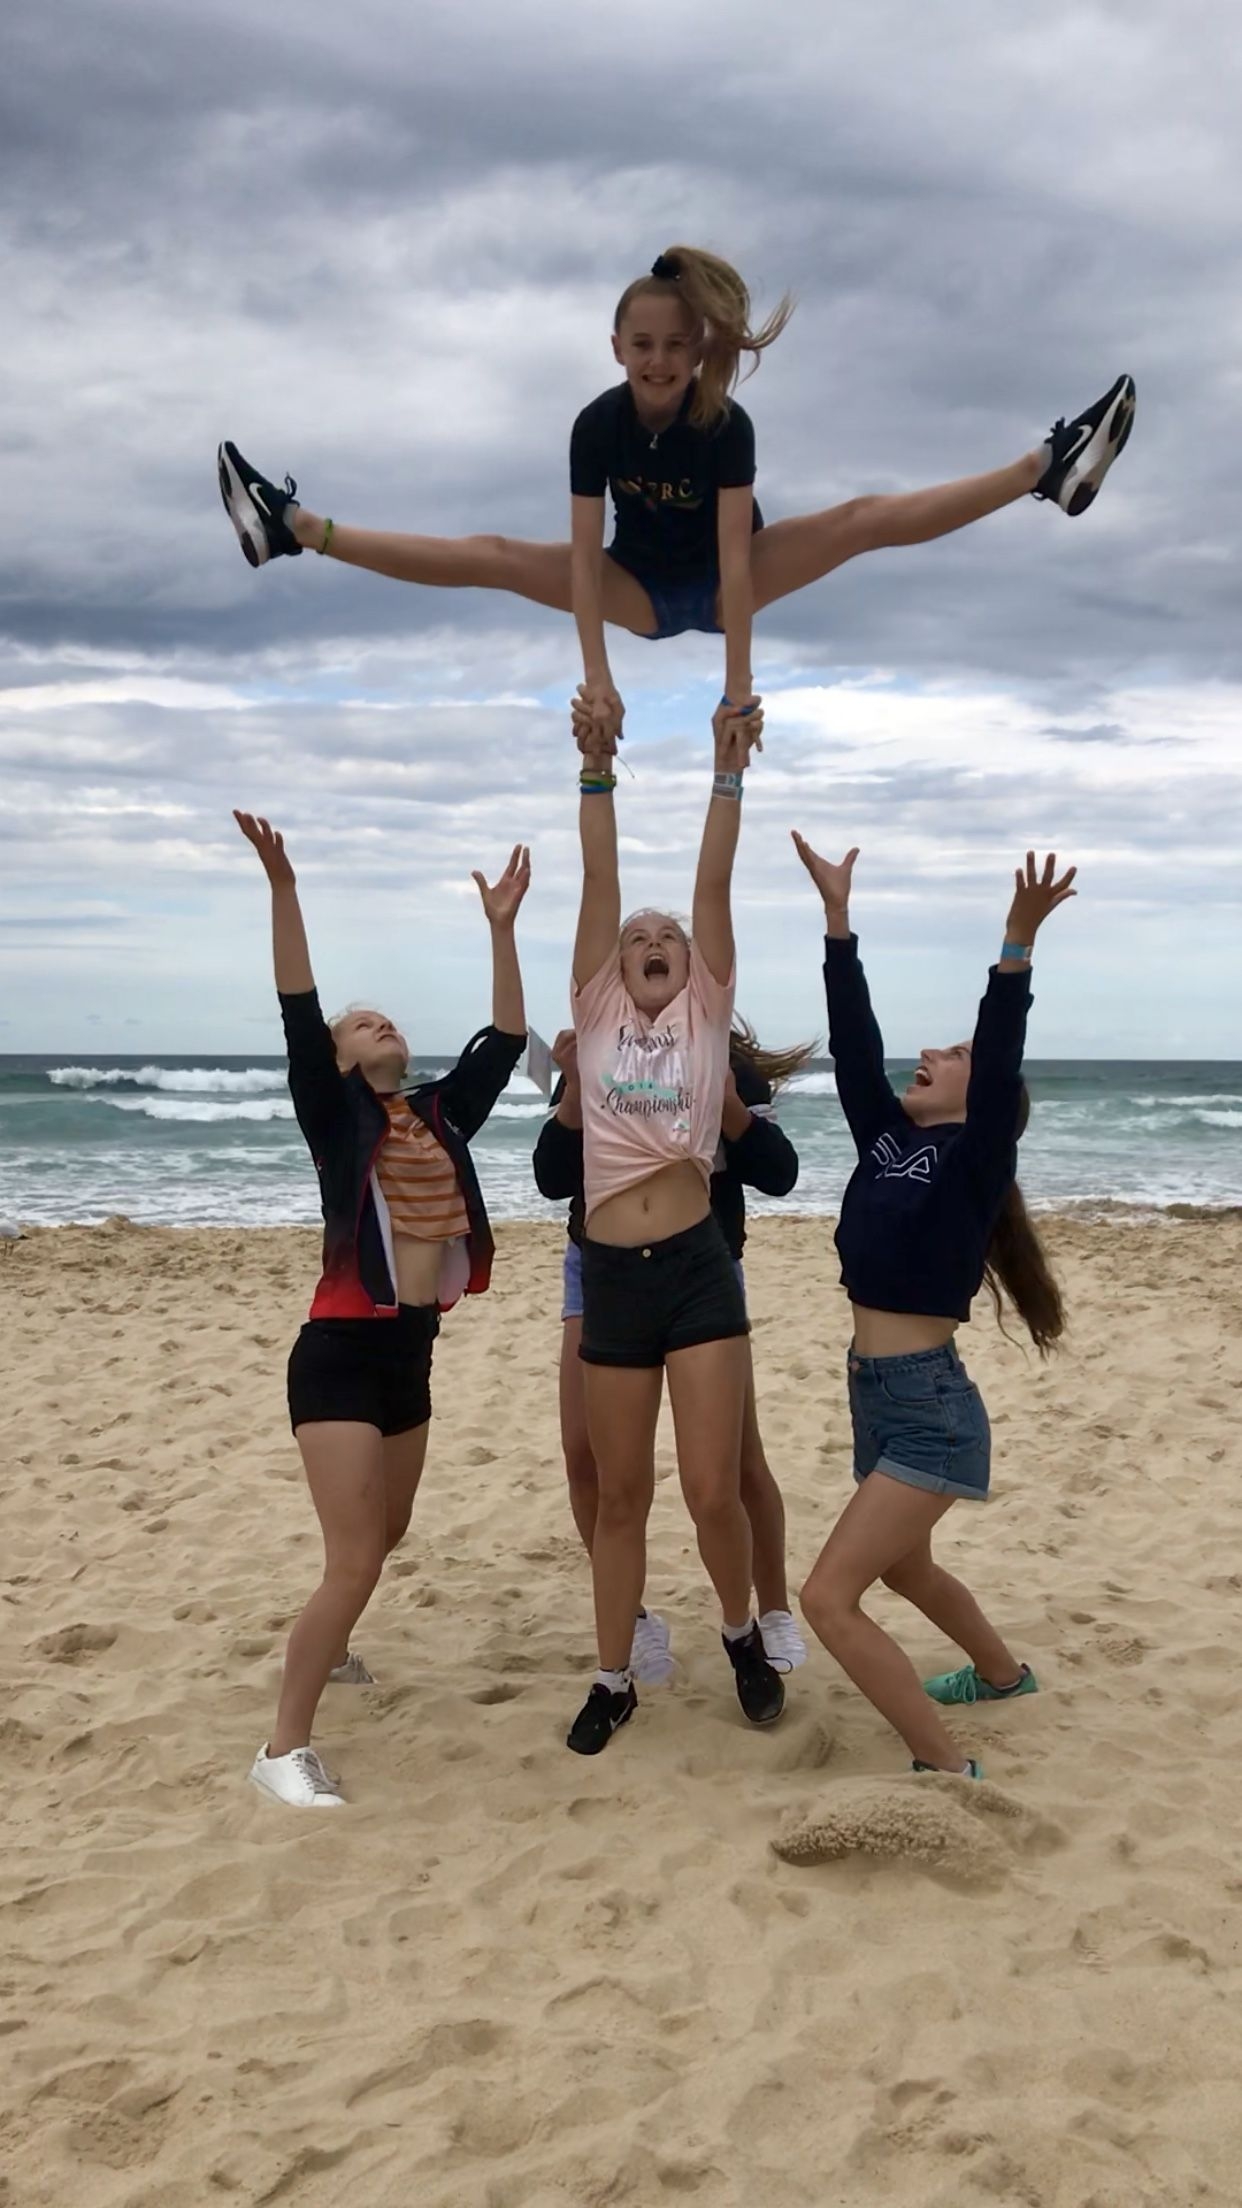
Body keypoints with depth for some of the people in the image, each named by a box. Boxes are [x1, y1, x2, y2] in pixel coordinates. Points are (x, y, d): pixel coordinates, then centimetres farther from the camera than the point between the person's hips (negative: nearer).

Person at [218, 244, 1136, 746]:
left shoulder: (729, 423, -27)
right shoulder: (597, 423, -22)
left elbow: (735, 557, -31)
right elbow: (584, 557, -26)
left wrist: (739, 683, -36)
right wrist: (597, 677, -34)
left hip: (723, 585, -1)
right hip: (640, 589, 1)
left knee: (869, 516, -20)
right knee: (489, 555, -16)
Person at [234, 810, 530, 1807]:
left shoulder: (441, 1116, 9)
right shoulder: (336, 1117, -5)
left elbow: (504, 1040, 8)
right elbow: (300, 1015, -17)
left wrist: (501, 926, 4)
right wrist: (283, 887, -26)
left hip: (412, 1352, 7)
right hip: (341, 1352, -7)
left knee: (386, 1536, 24)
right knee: (355, 1559, -13)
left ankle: (323, 1644, 51)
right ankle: (285, 1746, -2)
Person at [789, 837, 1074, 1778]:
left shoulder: (975, 1161, -9)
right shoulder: (886, 1141, 8)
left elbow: (1002, 1059, -24)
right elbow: (854, 1040, 5)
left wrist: (1019, 942, -35)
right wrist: (838, 912, 3)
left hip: (931, 1406, -9)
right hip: (876, 1395, 9)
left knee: (829, 1598, -15)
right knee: (902, 1568, 30)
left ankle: (950, 1774, -5)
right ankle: (1005, 1673, 57)